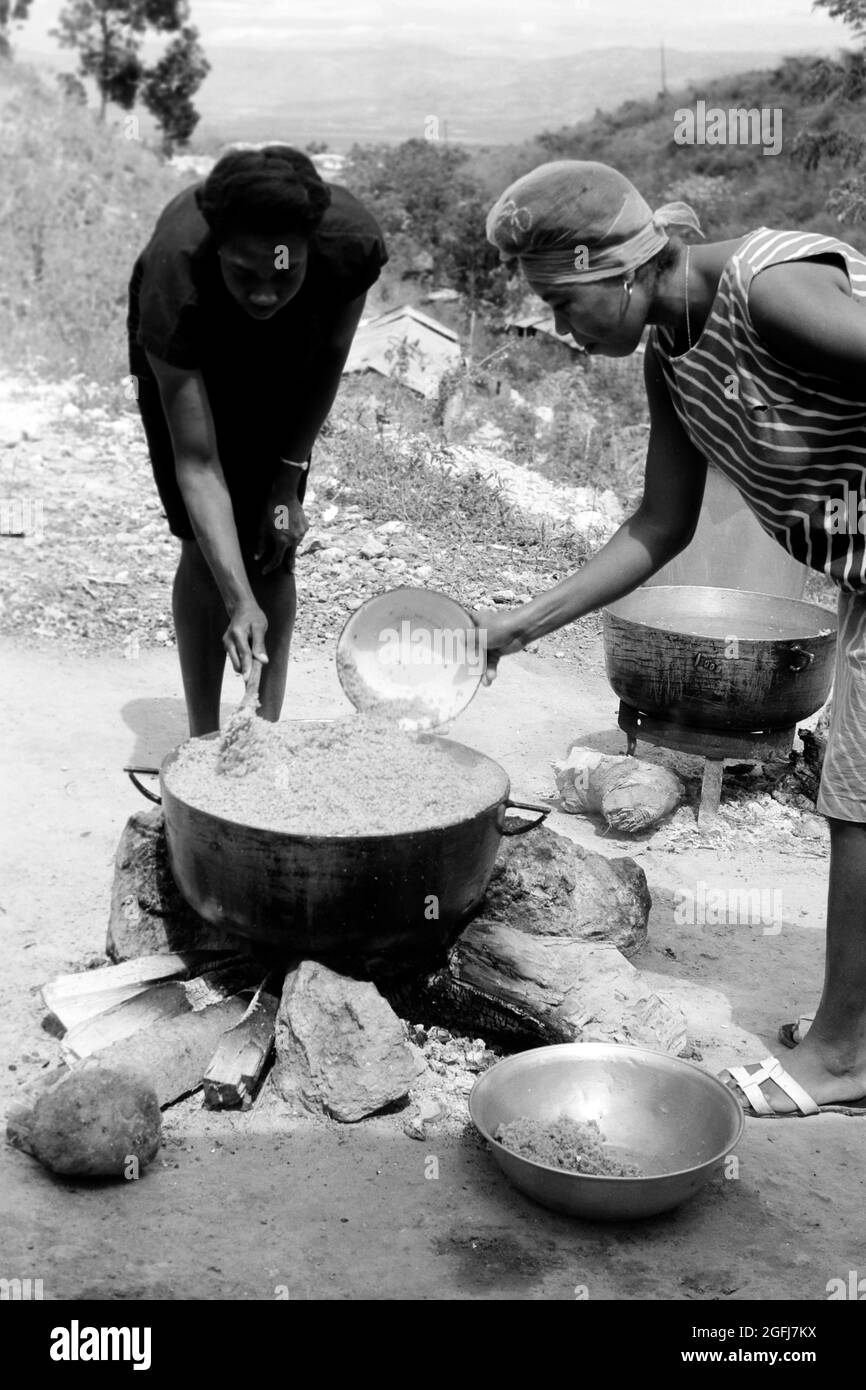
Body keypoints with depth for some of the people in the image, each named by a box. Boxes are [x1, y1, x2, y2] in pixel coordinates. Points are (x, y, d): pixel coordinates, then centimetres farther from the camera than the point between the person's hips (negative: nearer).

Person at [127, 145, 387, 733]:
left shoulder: (353, 243, -37)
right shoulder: (173, 277, -42)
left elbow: (329, 355, -14)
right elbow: (196, 464, -41)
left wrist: (288, 482, -12)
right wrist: (240, 602, -48)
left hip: (286, 352, 2)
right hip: (186, 353, -2)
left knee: (275, 547, -4)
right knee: (206, 548, -11)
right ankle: (204, 742, 1)